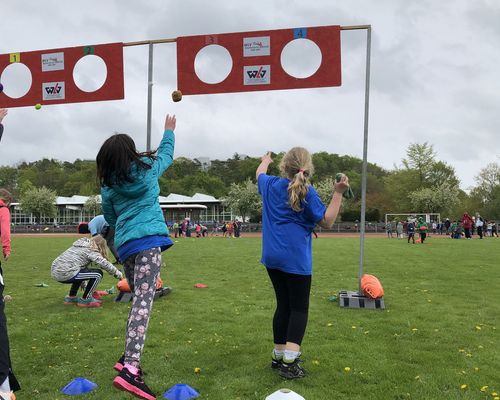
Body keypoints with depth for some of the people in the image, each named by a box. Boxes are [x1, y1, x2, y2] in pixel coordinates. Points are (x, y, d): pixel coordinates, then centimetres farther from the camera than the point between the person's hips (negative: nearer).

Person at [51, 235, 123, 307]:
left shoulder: (81, 244, 23)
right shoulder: (91, 250, -2)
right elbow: (104, 263, -11)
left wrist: (84, 283, 41)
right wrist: (118, 274, 3)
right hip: (65, 274, -10)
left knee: (81, 273, 35)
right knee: (98, 273, -3)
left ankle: (71, 297, 31)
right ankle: (85, 299, 5)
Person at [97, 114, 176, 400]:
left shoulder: (108, 185, 12)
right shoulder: (147, 169, 5)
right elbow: (167, 154, 24)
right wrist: (169, 131, 40)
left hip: (124, 244, 5)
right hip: (149, 239, -5)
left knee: (138, 298, 20)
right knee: (144, 300, -16)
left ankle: (129, 358, 21)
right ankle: (130, 369, -27)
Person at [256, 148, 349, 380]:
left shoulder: (271, 185, 6)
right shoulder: (307, 192, -10)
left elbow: (259, 173, 30)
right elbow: (327, 222, -8)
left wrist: (265, 161, 51)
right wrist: (338, 193, -11)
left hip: (272, 257, 6)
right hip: (296, 258, -6)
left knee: (283, 304, 15)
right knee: (299, 308, 0)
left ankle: (278, 356, 21)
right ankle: (289, 361, -10)